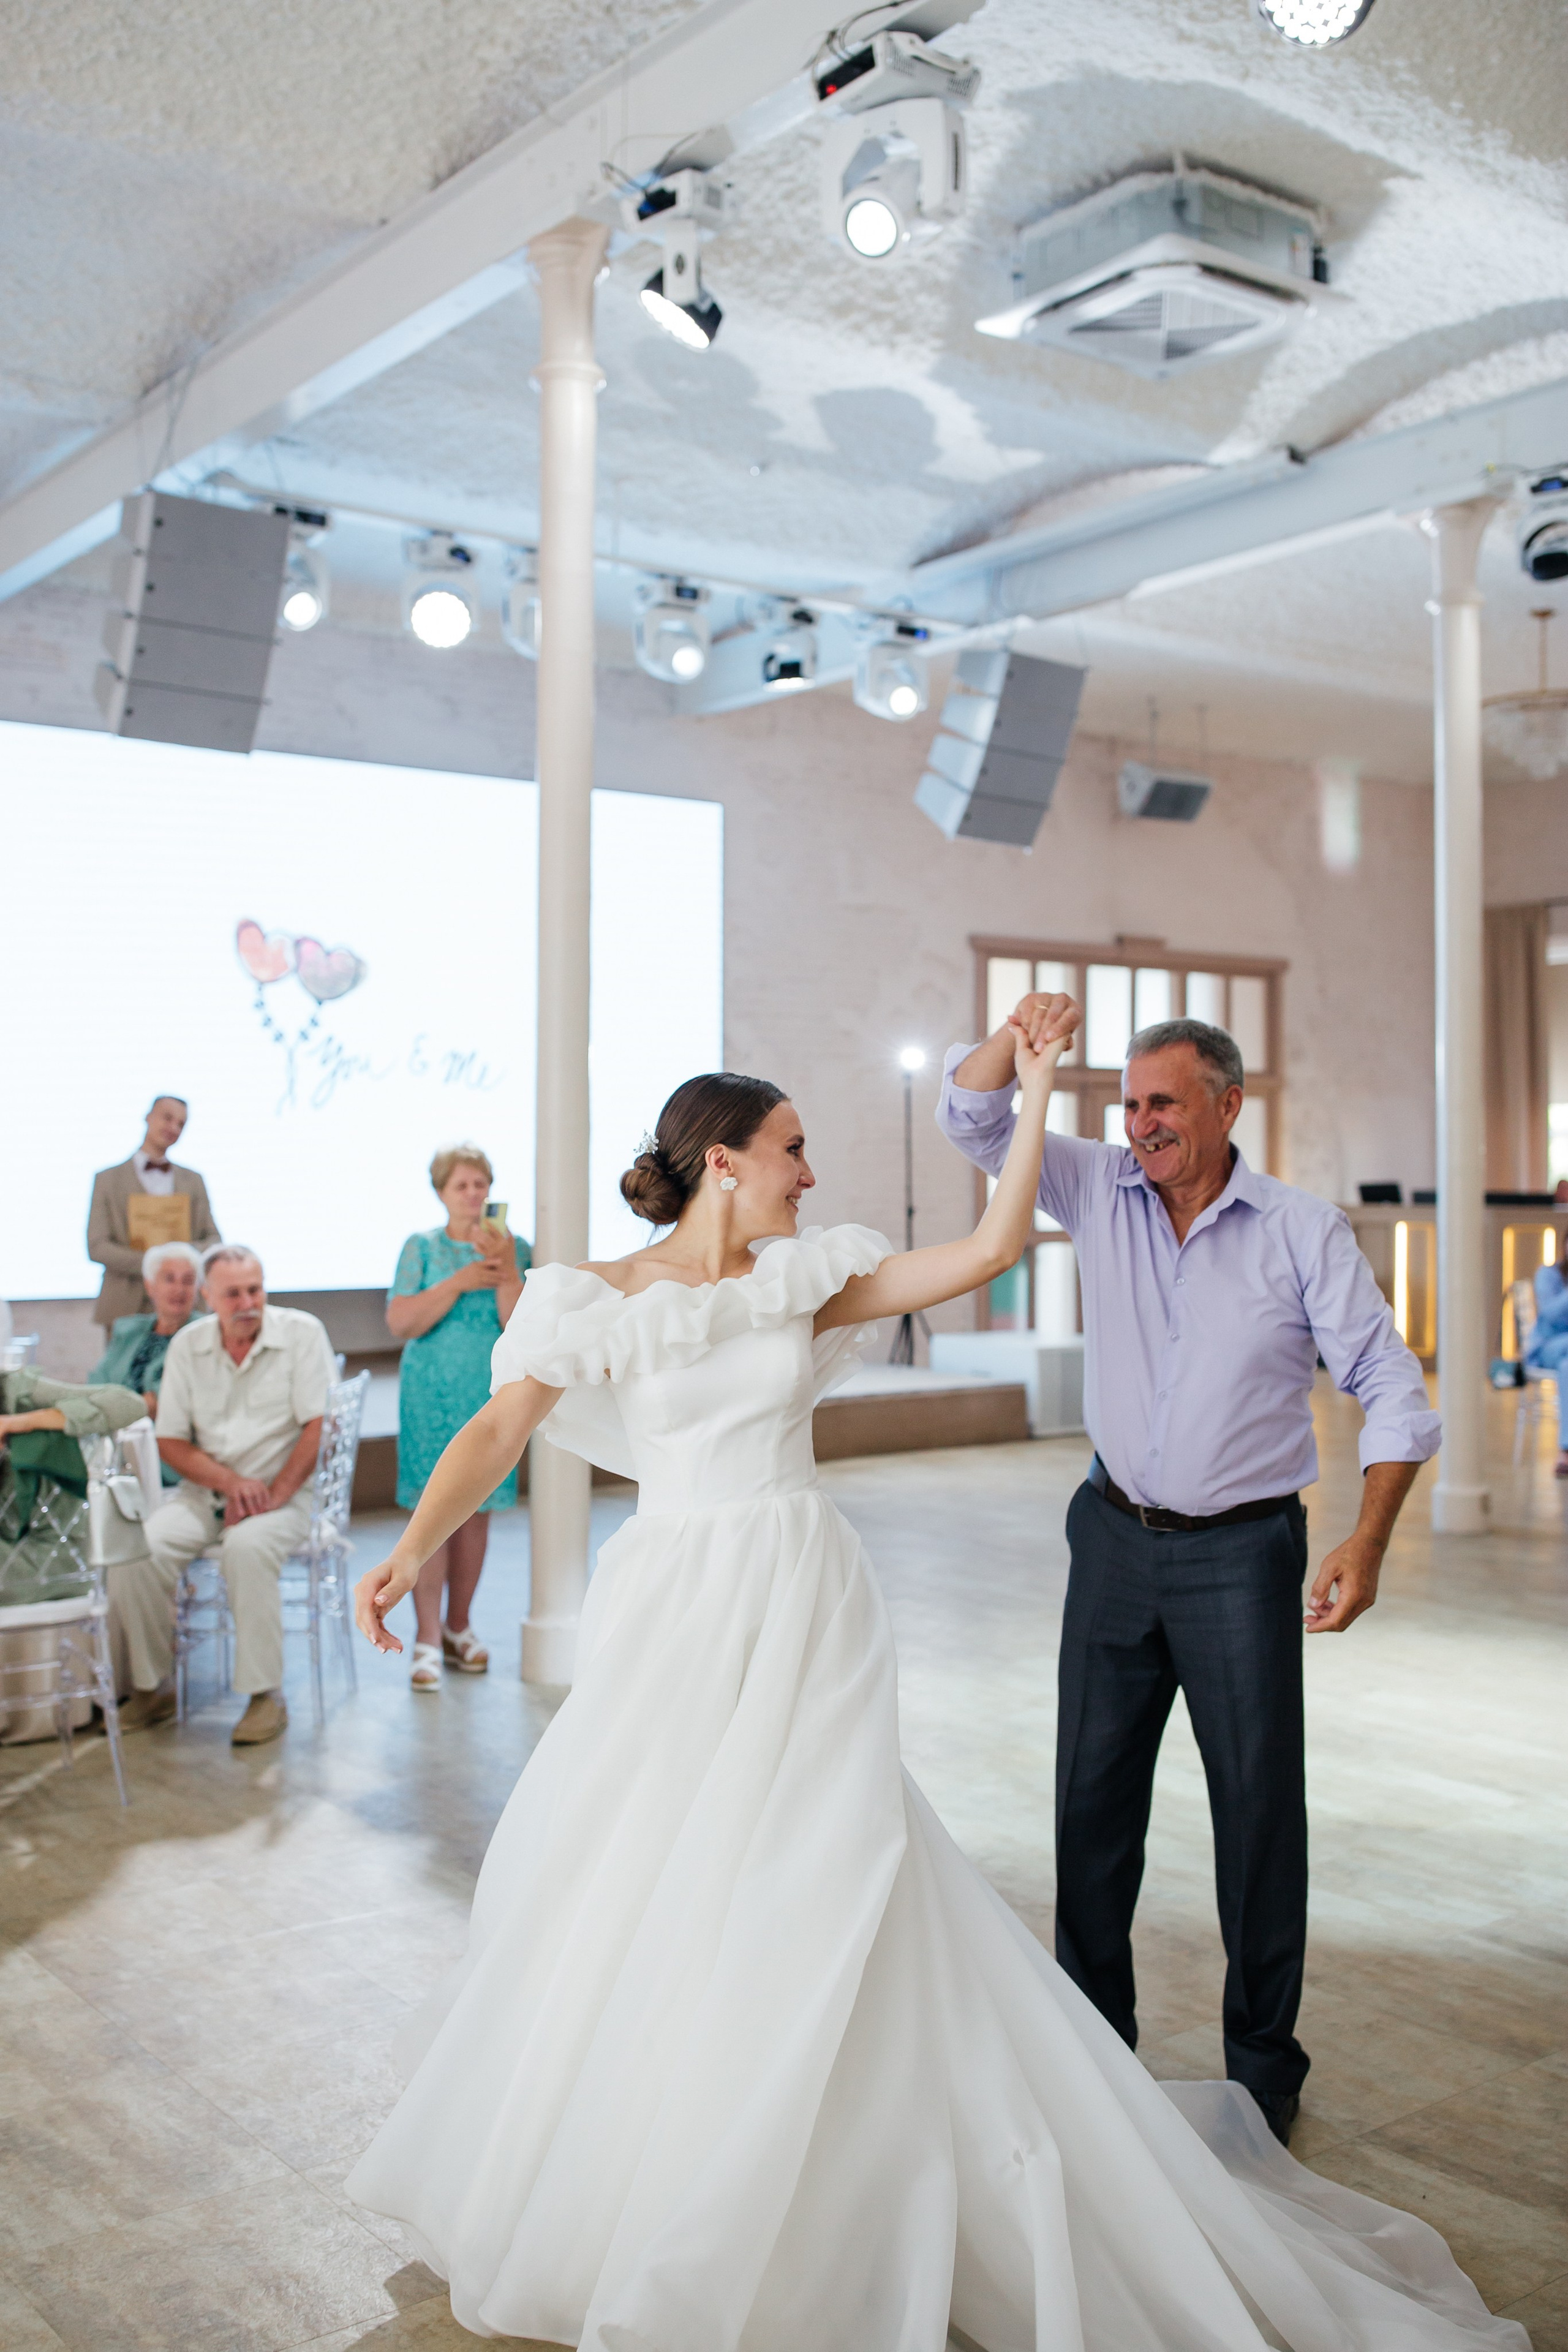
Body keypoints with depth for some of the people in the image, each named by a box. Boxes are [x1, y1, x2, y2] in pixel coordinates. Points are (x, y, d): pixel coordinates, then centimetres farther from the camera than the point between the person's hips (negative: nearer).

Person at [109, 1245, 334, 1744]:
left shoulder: (302, 1333, -3)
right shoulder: (187, 1345, 6)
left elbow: (318, 1427, -8)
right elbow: (170, 1441, 4)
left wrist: (275, 1493, -16)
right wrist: (231, 1482, -12)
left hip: (283, 1492, -4)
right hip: (203, 1492, 4)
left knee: (247, 1547, -36)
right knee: (136, 1549, -22)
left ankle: (266, 1694, -23)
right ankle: (152, 1685, -3)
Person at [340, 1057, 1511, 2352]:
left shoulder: (808, 1277, 4)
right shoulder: (596, 1297, -3)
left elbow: (992, 1247, 0)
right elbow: (498, 1430, -9)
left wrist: (1035, 1088, -1)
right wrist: (413, 1547, -23)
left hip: (809, 1613, 2)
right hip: (674, 1614, -1)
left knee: (822, 1880, 1)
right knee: (621, 1870, 5)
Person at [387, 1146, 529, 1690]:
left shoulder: (512, 1247, 4)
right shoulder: (422, 1248, 2)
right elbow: (400, 1323, -10)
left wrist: (506, 1273, -19)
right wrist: (461, 1282, -16)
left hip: (492, 1396, 2)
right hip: (433, 1395, -2)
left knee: (477, 1511, 8)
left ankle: (458, 1626, 22)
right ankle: (427, 1639, -1)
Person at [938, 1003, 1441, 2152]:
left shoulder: (1304, 1231, -8)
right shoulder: (1101, 1190, 0)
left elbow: (1392, 1388, -6)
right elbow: (972, 1117, -3)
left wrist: (1368, 1543, -16)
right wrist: (1017, 1035, -24)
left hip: (1242, 1553, -3)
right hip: (1118, 1539, 3)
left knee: (1259, 1810, 4)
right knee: (1092, 1798, 11)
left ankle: (1264, 2063, 21)